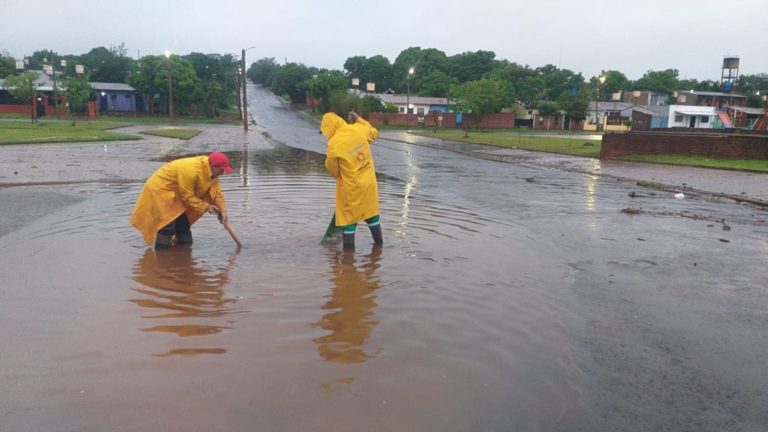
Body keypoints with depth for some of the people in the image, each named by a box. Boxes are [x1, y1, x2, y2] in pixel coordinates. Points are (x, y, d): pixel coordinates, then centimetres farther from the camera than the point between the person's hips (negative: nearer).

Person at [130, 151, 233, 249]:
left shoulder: (211, 171, -6)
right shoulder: (191, 170, -34)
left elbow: (216, 191, -2)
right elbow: (188, 196, -26)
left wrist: (222, 210, -13)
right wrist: (206, 207, -21)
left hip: (176, 194, 9)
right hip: (160, 189, -9)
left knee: (183, 223, 11)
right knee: (168, 225, -17)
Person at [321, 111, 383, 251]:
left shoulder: (333, 145, -19)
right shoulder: (359, 129, -6)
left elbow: (332, 169, -5)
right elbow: (374, 133, 17)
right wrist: (358, 119, 23)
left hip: (351, 187, -6)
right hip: (369, 182, 6)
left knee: (348, 218, 7)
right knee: (371, 212, 20)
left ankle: (349, 249, 13)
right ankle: (379, 242, 31)